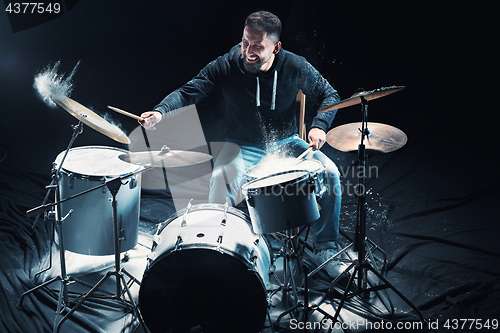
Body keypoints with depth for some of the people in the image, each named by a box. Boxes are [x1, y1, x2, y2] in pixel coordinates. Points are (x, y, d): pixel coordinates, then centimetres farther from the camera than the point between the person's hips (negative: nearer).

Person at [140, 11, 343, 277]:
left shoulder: (295, 67, -13)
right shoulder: (226, 66, -16)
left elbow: (329, 95, -1)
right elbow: (188, 92, -19)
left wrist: (319, 125, -20)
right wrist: (160, 112, -39)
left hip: (285, 143, 2)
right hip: (243, 147, -1)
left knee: (330, 172, -18)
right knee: (220, 181, -31)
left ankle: (325, 249, 2)